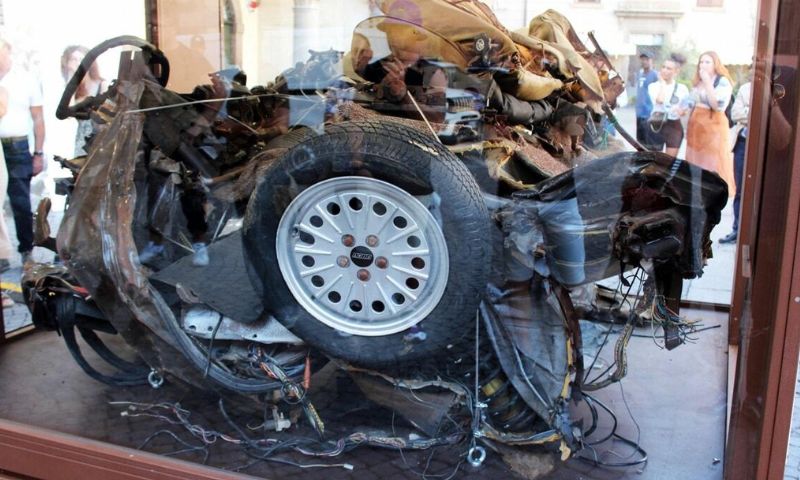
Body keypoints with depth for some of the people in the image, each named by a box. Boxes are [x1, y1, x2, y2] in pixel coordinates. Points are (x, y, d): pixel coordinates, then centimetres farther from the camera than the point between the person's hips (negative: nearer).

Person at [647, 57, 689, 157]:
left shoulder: (682, 88, 5)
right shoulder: (653, 86, 1)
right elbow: (659, 100, -20)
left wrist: (682, 111, -14)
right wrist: (663, 83, -8)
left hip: (674, 126, 1)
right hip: (657, 125, -1)